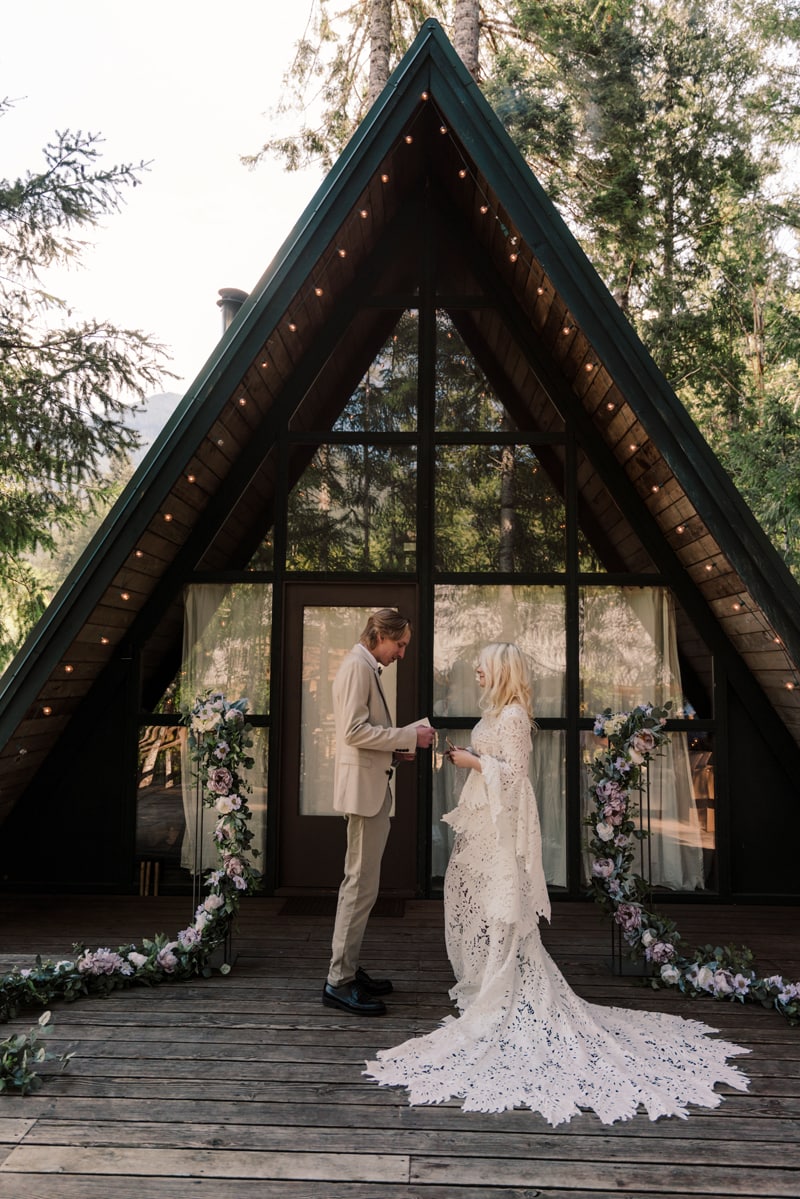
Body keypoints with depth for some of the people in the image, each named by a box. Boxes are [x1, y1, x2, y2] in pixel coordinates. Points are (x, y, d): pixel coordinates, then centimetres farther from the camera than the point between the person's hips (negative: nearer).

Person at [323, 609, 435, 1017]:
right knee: (362, 884, -6)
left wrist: (395, 751, 10)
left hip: (372, 789, 11)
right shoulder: (357, 666, -13)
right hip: (364, 789, -11)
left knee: (359, 883, 15)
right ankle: (339, 981, 2)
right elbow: (354, 730, -22)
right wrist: (408, 736, -16)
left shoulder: (366, 667, 18)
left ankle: (347, 969, 24)